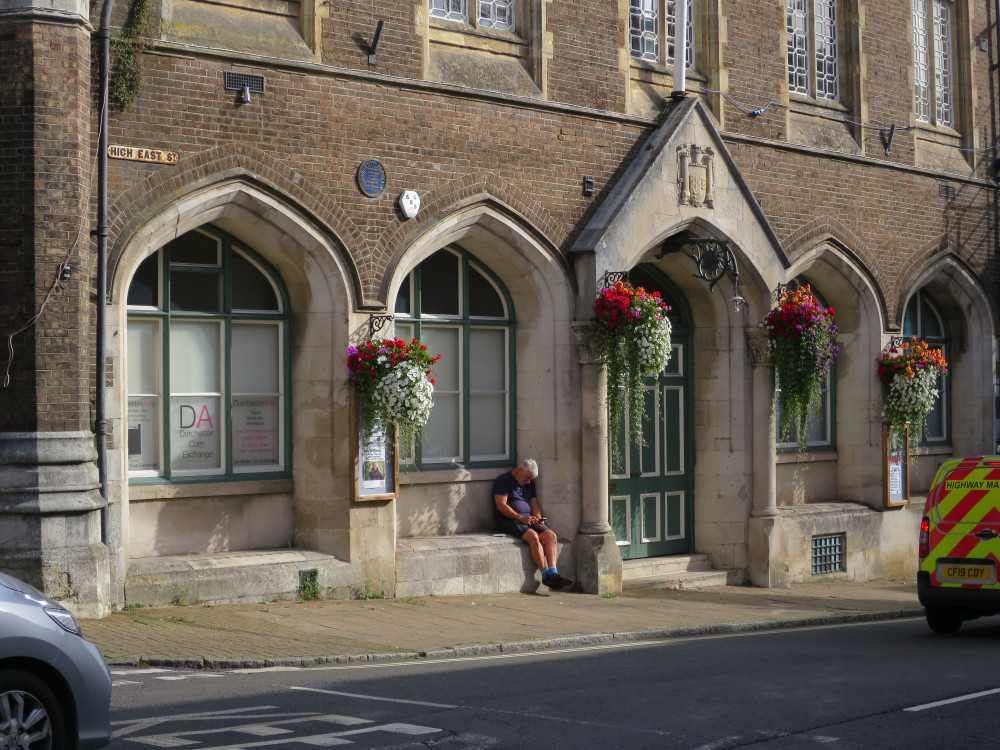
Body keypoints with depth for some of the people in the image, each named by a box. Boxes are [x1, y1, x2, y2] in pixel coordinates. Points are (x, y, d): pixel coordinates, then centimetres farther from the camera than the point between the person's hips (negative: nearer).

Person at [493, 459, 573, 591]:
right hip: (508, 521, -7)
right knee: (533, 536, -32)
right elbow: (501, 505, -12)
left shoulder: (530, 483, 21)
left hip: (528, 520, 7)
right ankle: (546, 575, -27)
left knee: (551, 535, -18)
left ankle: (553, 574, -29)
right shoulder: (503, 480, -3)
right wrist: (521, 518, -20)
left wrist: (538, 517, -2)